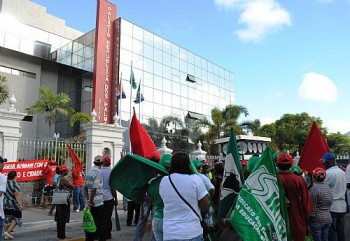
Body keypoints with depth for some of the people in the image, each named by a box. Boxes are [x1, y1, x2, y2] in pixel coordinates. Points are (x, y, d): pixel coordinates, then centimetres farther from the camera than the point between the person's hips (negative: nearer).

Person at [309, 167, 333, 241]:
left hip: (317, 219, -7)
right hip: (328, 218, 7)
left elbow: (312, 208, -16)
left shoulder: (314, 189, -17)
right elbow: (330, 202, 12)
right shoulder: (328, 187, 5)